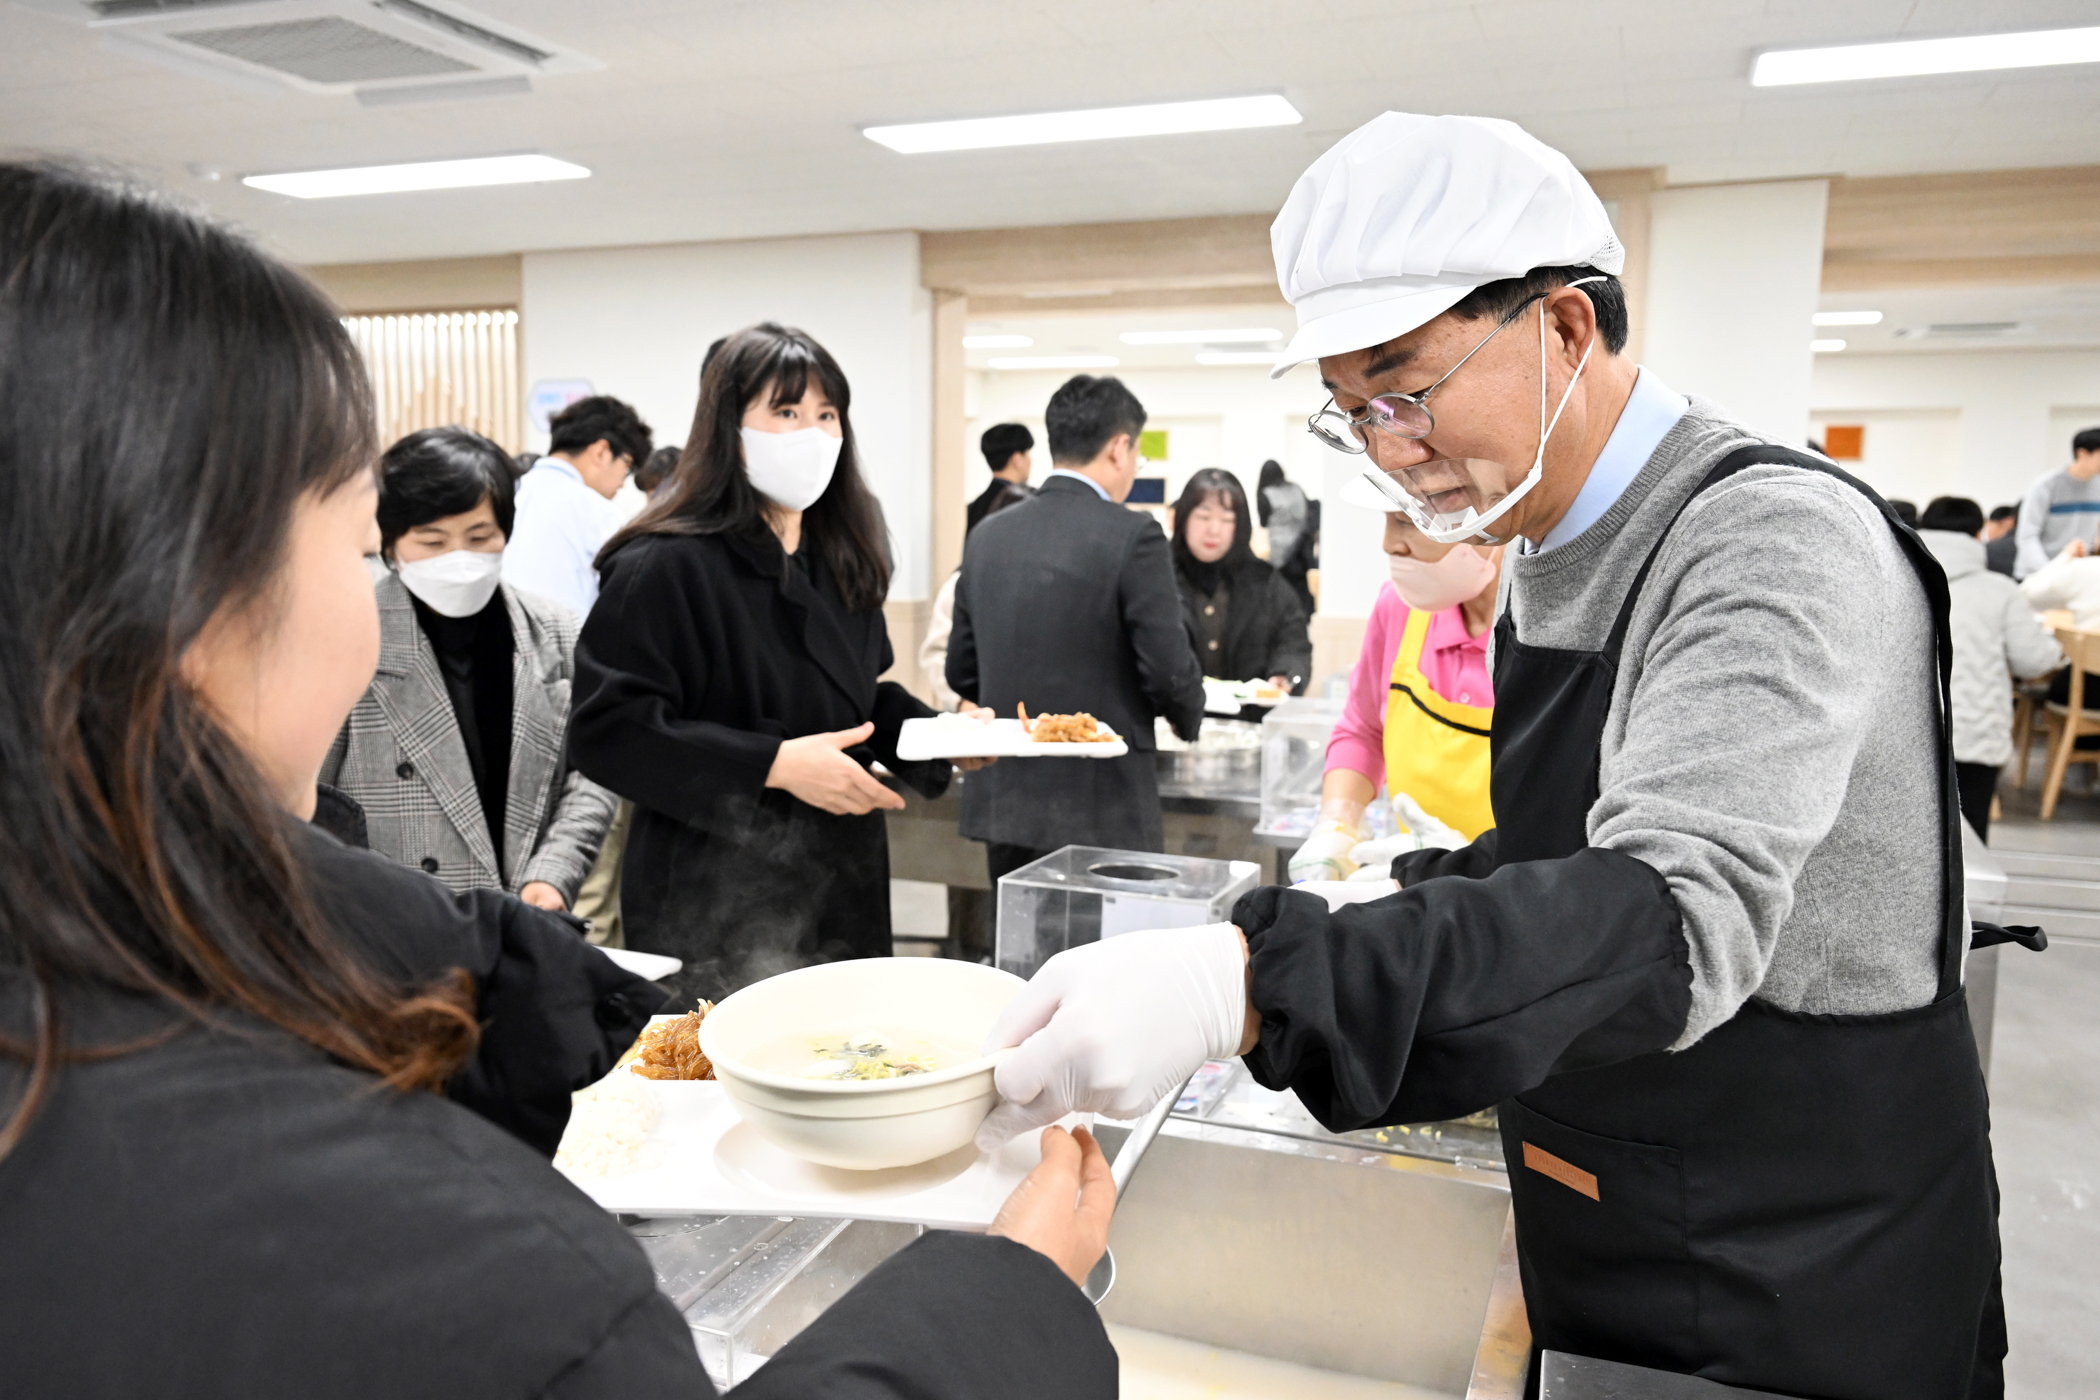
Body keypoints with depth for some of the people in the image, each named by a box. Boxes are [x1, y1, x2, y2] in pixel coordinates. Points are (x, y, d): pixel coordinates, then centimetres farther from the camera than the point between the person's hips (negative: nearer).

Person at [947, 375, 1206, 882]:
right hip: (1100, 813, -5)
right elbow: (1168, 670, -12)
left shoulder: (987, 536, 6)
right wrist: (1189, 718, 9)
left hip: (1001, 805, 6)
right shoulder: (1131, 536, -11)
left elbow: (961, 672, 11)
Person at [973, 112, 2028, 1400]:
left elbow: (1673, 923, -36)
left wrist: (1246, 986, -46)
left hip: (1800, 1284, -7)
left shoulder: (1778, 536, -24)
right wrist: (1383, 929, -2)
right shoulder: (1554, 555, 2)